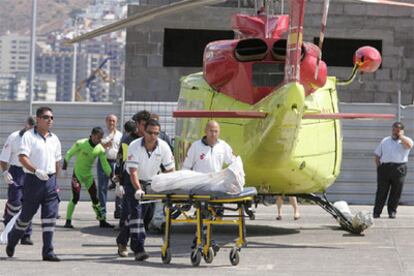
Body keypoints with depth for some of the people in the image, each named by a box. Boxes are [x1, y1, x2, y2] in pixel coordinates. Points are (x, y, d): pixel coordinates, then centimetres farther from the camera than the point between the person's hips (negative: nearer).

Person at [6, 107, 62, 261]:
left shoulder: (54, 139, 12)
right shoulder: (29, 136, -6)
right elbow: (22, 157, -16)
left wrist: (56, 181, 17)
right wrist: (36, 171, -28)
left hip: (50, 180, 4)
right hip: (33, 180, -4)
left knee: (50, 215, -4)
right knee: (26, 215, 5)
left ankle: (48, 251, -4)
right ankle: (11, 242, 29)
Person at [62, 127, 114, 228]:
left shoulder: (100, 149, -3)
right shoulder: (80, 144, -15)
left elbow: (105, 164, 0)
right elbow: (69, 154, -5)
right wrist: (64, 166, -8)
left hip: (88, 175, 5)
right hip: (77, 173, -5)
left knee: (94, 198, 5)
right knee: (75, 198, -11)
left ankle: (102, 221, 12)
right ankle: (68, 221, -1)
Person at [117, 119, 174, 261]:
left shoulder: (163, 147, -14)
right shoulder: (134, 146, -23)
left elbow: (170, 169, -9)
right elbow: (133, 171, -29)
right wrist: (138, 189, -43)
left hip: (152, 182, 4)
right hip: (133, 182, -4)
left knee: (147, 214, 5)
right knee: (136, 211, -18)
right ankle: (139, 249, -24)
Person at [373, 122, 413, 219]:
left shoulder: (405, 140, 9)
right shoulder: (385, 141, 18)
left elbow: (409, 145, -18)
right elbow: (377, 155, 18)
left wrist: (401, 136, -7)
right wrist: (379, 167, 5)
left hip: (399, 168, -2)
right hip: (384, 167, 2)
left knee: (396, 192, 1)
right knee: (381, 191, 0)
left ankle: (392, 211, 11)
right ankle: (376, 212, 2)